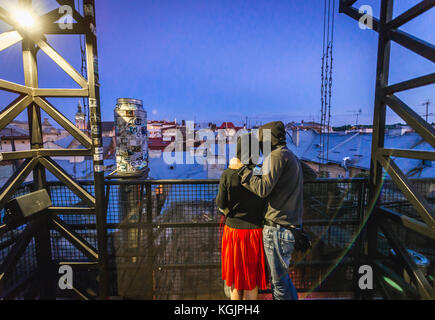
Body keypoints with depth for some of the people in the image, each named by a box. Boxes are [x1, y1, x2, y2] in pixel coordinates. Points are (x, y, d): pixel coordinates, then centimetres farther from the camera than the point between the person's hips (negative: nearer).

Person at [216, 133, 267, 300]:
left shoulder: (227, 175, -12)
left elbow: (220, 203, -5)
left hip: (233, 229, 1)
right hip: (255, 231, 0)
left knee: (235, 280, 21)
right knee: (252, 282, 19)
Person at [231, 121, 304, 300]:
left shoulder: (277, 155, -13)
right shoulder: (291, 156, 18)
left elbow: (263, 189, -22)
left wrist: (241, 168, -16)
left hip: (277, 228, -10)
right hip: (292, 226, 10)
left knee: (278, 281, 6)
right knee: (282, 274, 24)